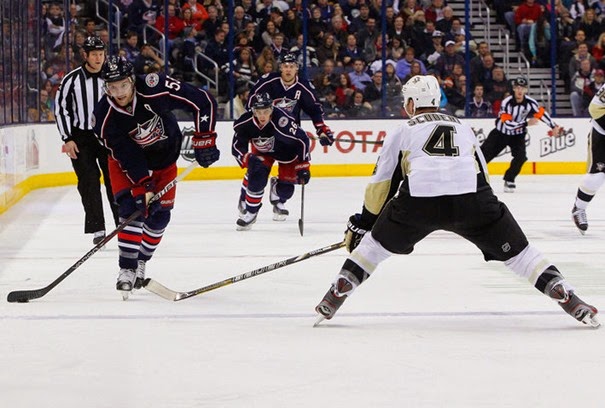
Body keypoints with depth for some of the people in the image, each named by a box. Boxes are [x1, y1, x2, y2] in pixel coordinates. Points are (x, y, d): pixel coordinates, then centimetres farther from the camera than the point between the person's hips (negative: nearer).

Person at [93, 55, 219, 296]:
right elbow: (125, 155, -24)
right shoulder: (105, 116, -28)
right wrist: (142, 184, -32)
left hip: (164, 158, 1)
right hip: (128, 160, -1)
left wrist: (204, 139, -28)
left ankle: (141, 261, 23)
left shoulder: (155, 89, -34)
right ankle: (127, 269, -14)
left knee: (159, 215, 1)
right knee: (132, 207, -19)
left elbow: (204, 102, -28)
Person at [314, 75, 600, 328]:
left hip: (418, 201, -1)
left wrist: (361, 224, 33)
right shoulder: (463, 128, 33)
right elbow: (482, 175, 34)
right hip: (472, 198, 1)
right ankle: (571, 302, 3)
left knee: (375, 244, 23)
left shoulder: (402, 131, 25)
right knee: (516, 251, 13)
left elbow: (382, 184, 23)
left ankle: (332, 301, 16)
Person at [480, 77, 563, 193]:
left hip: (517, 135, 2)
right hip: (501, 132, -2)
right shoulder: (507, 102, -25)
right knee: (485, 153, -5)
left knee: (520, 156, -19)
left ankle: (509, 180, -3)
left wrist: (554, 127, -10)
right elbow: (508, 123, -29)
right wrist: (526, 123, -30)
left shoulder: (530, 102, -15)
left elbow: (541, 113, -5)